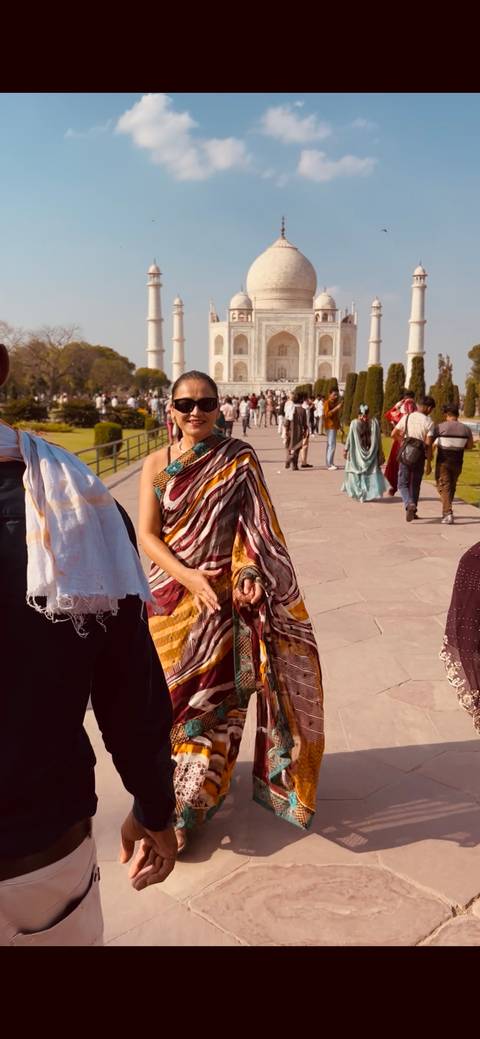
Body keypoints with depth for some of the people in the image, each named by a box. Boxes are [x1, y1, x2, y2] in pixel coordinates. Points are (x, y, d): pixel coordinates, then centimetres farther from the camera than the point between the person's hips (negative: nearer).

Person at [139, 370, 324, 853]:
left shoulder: (239, 459, -2)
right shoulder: (156, 464, 1)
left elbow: (256, 529, -4)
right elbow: (147, 534, -5)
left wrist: (249, 575, -21)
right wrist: (187, 576, -20)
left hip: (226, 595, -1)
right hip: (174, 594, 2)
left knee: (214, 695, 2)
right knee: (174, 692, 9)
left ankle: (187, 806, 18)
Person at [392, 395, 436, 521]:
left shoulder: (406, 417, -1)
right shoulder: (429, 422, -7)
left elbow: (394, 434, 2)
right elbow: (428, 445, -10)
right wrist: (429, 463, -3)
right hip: (419, 456, 0)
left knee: (403, 484, 7)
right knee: (415, 484, 15)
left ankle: (409, 504, -19)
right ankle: (413, 512, 22)